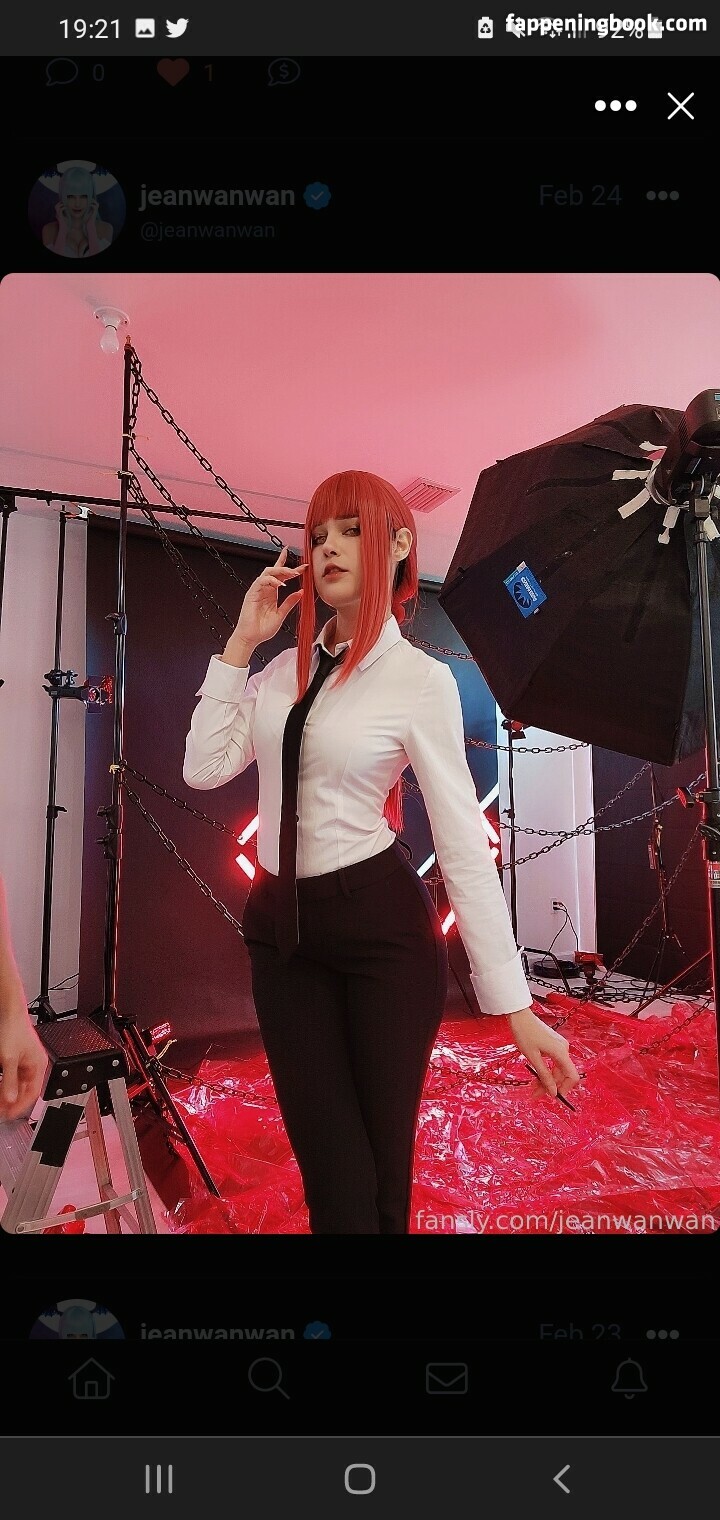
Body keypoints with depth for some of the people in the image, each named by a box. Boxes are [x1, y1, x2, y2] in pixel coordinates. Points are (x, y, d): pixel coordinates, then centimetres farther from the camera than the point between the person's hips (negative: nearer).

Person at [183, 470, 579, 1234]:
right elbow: (204, 768, -1)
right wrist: (240, 643, -2)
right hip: (279, 925, 4)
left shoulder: (420, 678, -8)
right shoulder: (284, 668, 7)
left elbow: (464, 844, -11)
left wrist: (514, 1005, -13)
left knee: (382, 1167, 10)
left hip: (382, 923, -4)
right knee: (331, 1175, 10)